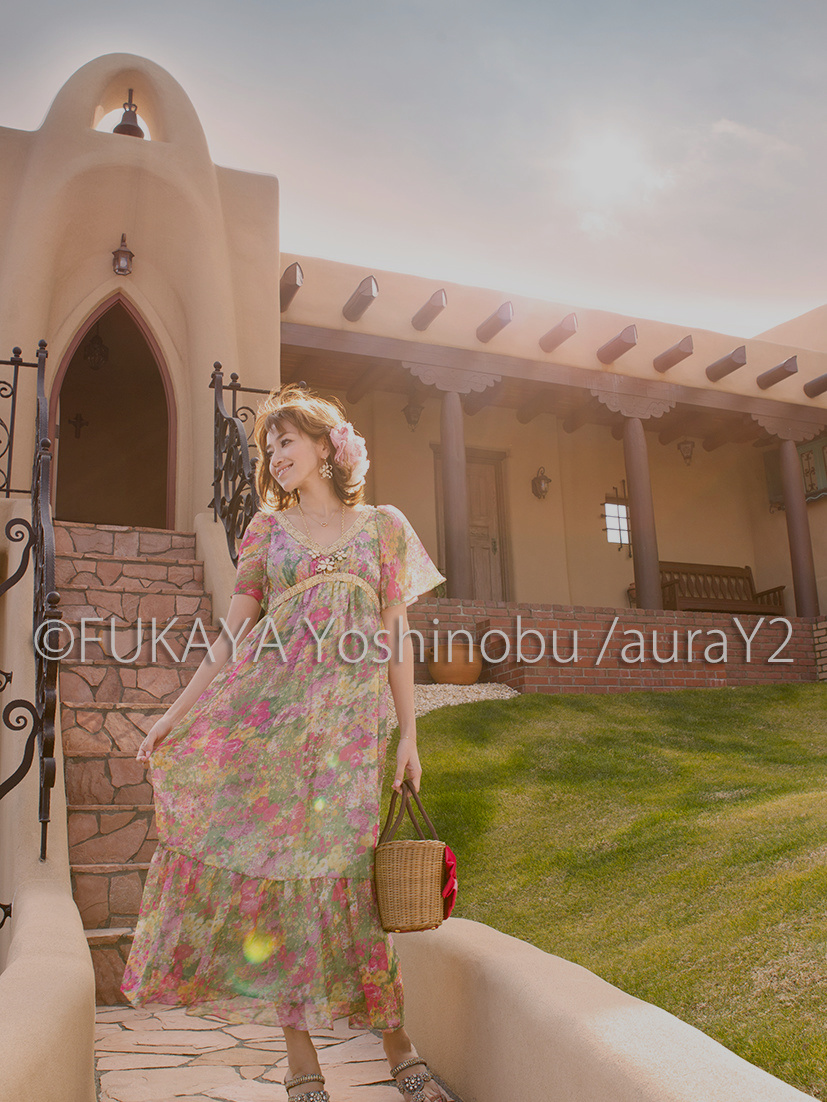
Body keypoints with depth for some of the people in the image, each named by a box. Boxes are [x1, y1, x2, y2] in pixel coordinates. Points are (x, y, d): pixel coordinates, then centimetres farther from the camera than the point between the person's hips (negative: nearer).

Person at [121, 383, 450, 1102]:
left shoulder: (383, 526, 10)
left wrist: (409, 733, 4)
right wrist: (177, 713, 1)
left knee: (338, 868, -3)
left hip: (346, 713, -2)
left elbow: (396, 638, 8)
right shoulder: (269, 528, 13)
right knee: (270, 859, -2)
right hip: (262, 705, 2)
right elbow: (233, 635, 9)